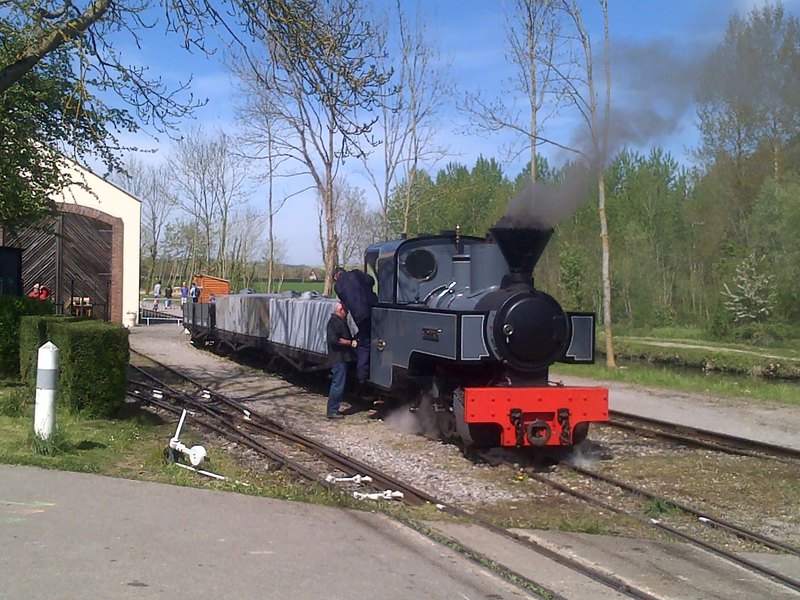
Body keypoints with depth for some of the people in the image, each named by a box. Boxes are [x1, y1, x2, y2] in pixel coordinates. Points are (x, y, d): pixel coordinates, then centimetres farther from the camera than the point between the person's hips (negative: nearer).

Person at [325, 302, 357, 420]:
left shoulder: (340, 321, 18)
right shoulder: (334, 322, -15)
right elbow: (334, 340, -24)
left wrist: (352, 340, 11)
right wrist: (350, 342, -19)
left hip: (342, 358, 11)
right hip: (338, 357, -11)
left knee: (337, 384, 15)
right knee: (338, 384, -8)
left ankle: (333, 409, 21)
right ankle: (332, 411, -5)